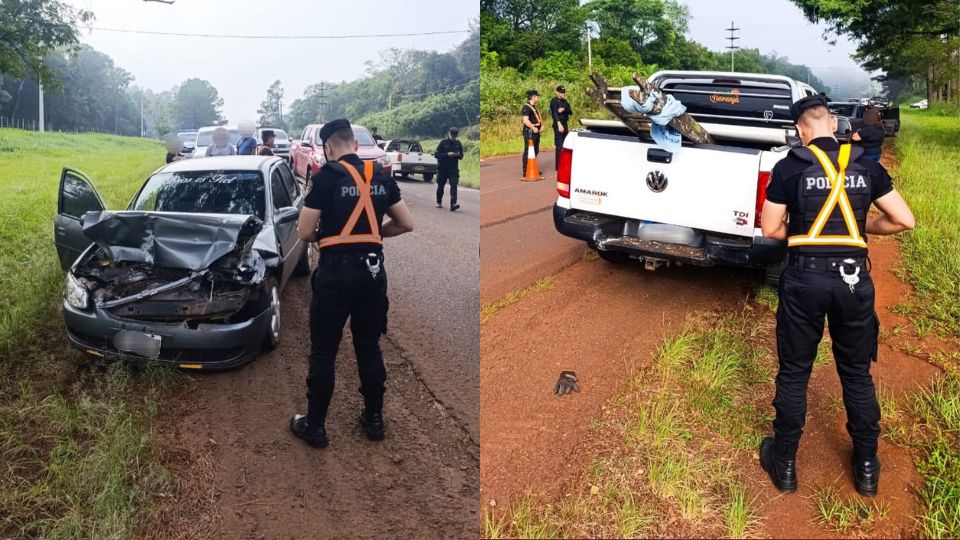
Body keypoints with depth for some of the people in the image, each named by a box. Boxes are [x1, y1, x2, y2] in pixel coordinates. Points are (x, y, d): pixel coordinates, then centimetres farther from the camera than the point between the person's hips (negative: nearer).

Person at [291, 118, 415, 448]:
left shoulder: (327, 177, -9)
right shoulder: (381, 178, 6)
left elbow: (304, 233, -8)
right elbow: (407, 224, 11)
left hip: (337, 270, -5)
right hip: (373, 269, 5)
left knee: (323, 352, 6)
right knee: (369, 347, 16)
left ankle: (315, 426, 15)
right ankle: (374, 419, 25)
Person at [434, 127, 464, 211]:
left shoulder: (458, 144, 6)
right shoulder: (443, 142, -4)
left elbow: (461, 156, 13)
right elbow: (436, 154, -9)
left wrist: (458, 155, -11)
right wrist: (447, 154, -20)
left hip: (454, 169, 1)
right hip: (442, 169, -1)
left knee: (454, 186, -14)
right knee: (440, 186, 11)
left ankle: (453, 205, -23)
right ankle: (439, 202, 32)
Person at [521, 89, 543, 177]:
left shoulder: (533, 107, 17)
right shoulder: (526, 107, -15)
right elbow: (525, 120, -25)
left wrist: (541, 124, 11)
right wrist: (533, 128, -23)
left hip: (535, 132, 10)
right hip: (529, 132, -10)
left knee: (535, 151, 16)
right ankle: (526, 171, -3)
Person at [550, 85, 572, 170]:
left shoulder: (565, 102, 16)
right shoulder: (554, 101, -7)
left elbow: (571, 112, 6)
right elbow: (555, 113, -19)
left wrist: (564, 109, -15)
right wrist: (559, 124, -30)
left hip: (565, 124, 8)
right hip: (558, 125, -8)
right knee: (559, 145, -9)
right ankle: (558, 165, -7)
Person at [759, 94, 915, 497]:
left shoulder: (789, 168, -5)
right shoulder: (867, 166, 3)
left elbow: (770, 229, -3)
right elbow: (904, 220, 4)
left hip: (804, 281, -2)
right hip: (854, 280, 2)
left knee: (794, 373, 10)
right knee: (857, 374, 16)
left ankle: (784, 464, 22)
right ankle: (866, 467, 29)